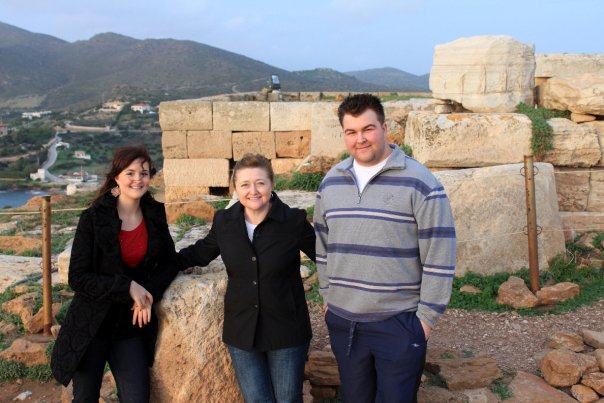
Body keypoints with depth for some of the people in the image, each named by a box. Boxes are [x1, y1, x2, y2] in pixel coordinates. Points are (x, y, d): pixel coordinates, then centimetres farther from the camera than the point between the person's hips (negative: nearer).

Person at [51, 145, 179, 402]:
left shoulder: (155, 214, 0)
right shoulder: (92, 219, -11)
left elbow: (169, 262, 6)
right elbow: (77, 278, -13)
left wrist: (150, 294, -12)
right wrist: (127, 287, -21)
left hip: (131, 324, 3)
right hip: (92, 324, -2)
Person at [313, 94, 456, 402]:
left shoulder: (419, 182, -11)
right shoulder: (330, 182, 6)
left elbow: (439, 255, -11)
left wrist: (427, 316, -10)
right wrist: (327, 296, 15)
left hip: (398, 322, -4)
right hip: (342, 322, 5)